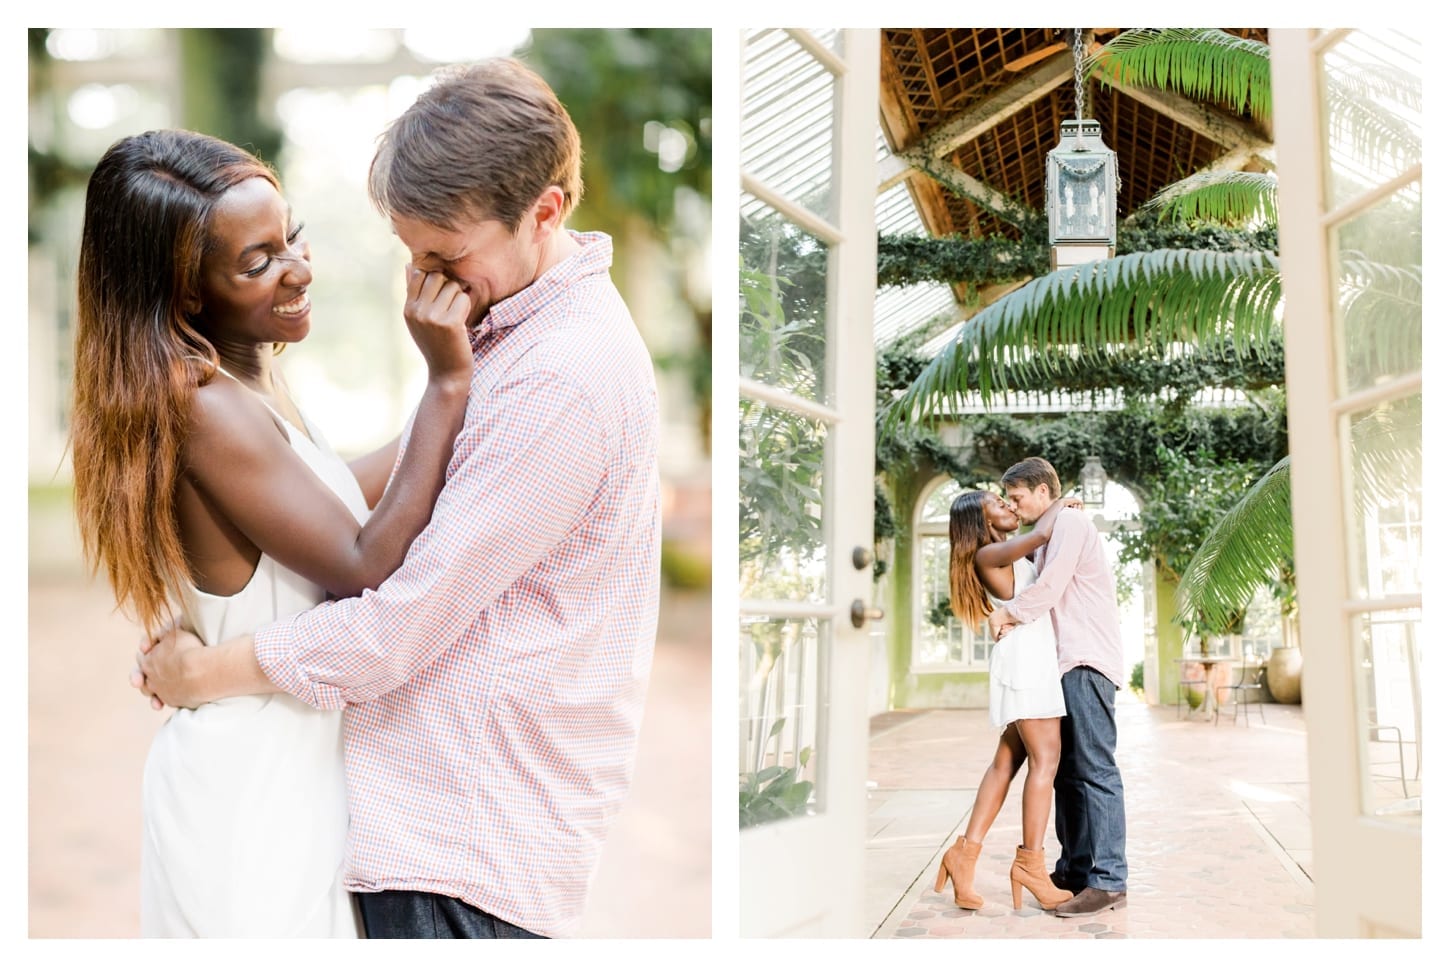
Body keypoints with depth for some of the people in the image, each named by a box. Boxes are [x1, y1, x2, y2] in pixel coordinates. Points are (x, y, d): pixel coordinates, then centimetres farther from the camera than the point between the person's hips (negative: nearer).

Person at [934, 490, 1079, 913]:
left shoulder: (1009, 554, 21)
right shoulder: (986, 554, -6)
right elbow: (1040, 534, -16)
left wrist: (1063, 514, 24)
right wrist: (1058, 504, 3)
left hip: (1035, 657, 9)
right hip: (1025, 654, -9)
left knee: (1007, 760, 5)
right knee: (1044, 759, -11)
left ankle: (966, 852, 3)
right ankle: (1030, 862, -10)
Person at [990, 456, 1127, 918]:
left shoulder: (1070, 522, -5)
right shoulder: (1049, 535, 25)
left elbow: (1049, 587, -14)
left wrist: (1007, 613, -2)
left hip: (1087, 662, -10)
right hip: (1069, 662, 10)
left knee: (1095, 769, -12)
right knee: (1067, 769, 11)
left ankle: (1109, 880, -14)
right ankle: (1075, 868, 16)